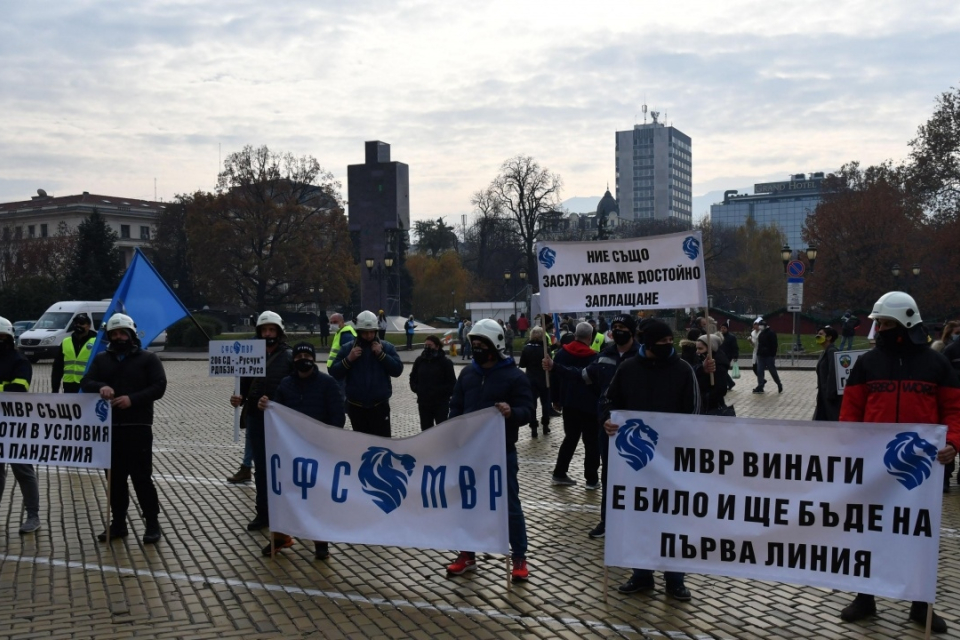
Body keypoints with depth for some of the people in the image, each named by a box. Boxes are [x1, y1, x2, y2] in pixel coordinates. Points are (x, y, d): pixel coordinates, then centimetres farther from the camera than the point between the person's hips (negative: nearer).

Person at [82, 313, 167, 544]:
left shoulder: (148, 358, 2)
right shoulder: (101, 359, 14)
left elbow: (159, 386, -7)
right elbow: (85, 383, 3)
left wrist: (133, 399, -20)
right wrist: (100, 387, -20)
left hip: (139, 427, -4)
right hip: (109, 427, 4)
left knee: (142, 477, -4)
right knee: (115, 477, 10)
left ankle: (152, 523, 5)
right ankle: (118, 522, 21)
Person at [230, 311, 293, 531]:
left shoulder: (289, 357, -4)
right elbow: (245, 386, 8)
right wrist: (239, 399, -12)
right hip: (255, 420, 4)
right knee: (261, 469, 11)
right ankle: (263, 513, 21)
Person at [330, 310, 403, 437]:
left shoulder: (386, 347, 0)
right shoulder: (348, 348, 0)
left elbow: (397, 370, -9)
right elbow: (334, 373, -3)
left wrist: (381, 354, -17)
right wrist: (348, 359, -18)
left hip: (380, 405, -2)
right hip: (356, 406, 2)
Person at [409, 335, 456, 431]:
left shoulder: (445, 362, -9)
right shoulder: (419, 360, 4)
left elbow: (451, 383, -8)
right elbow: (413, 378, 15)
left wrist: (439, 391, -18)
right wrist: (416, 389, -1)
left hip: (441, 404, -4)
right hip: (423, 403, 4)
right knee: (425, 429, 11)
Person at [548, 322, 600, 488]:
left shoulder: (561, 353, 2)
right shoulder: (594, 357, -11)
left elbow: (554, 378, 6)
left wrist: (556, 399, 14)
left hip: (569, 403, 5)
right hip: (589, 405, -5)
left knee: (570, 438, 16)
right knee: (592, 441, 4)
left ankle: (559, 474, 16)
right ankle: (592, 479, 6)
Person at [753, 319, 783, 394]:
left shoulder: (771, 333, -11)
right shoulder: (761, 333, 13)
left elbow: (774, 345, -15)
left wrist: (773, 356, -19)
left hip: (769, 356, -7)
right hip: (761, 356, 7)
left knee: (773, 371, 2)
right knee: (759, 371, 1)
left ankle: (779, 385, 20)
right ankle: (760, 387, 3)